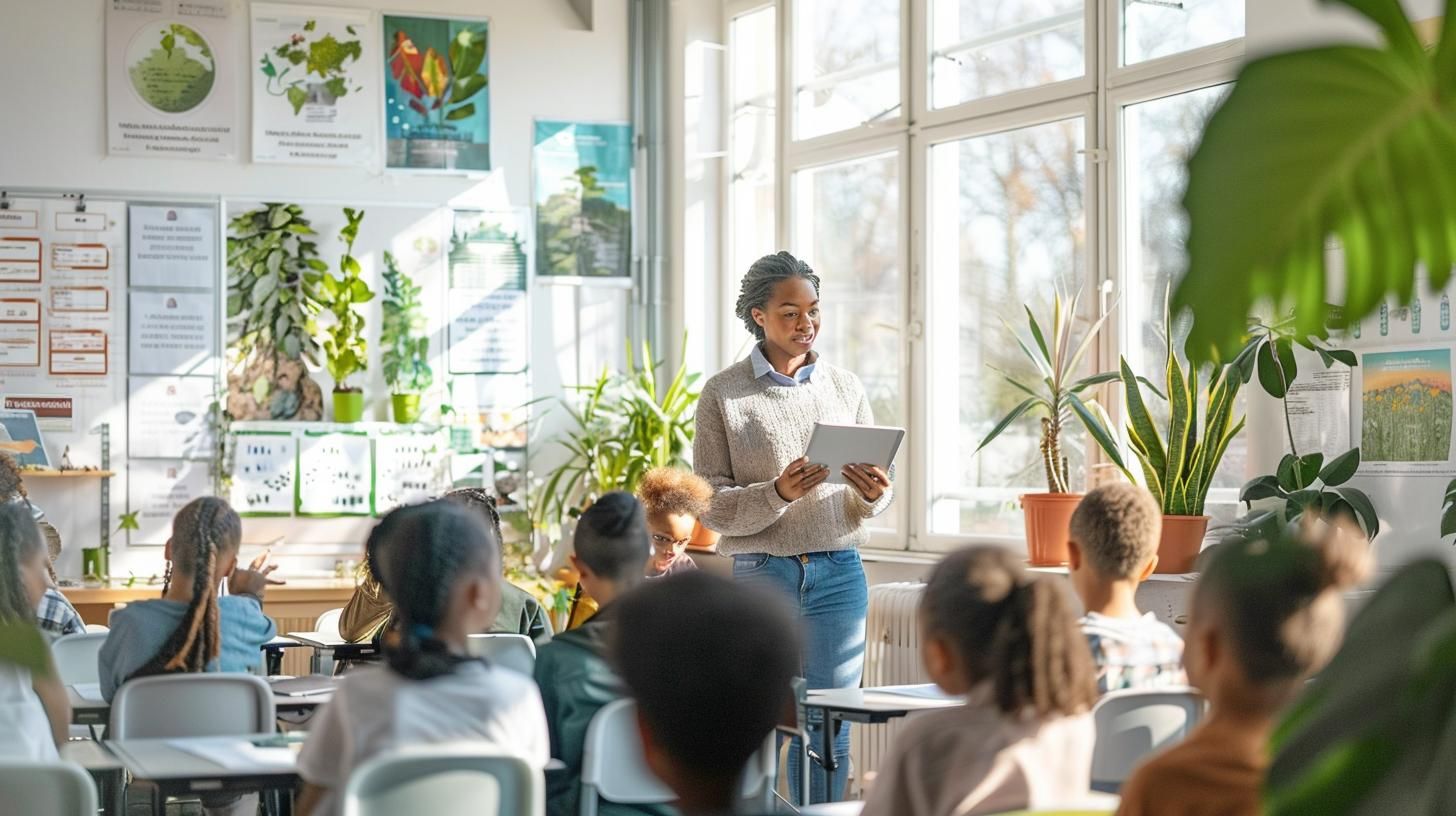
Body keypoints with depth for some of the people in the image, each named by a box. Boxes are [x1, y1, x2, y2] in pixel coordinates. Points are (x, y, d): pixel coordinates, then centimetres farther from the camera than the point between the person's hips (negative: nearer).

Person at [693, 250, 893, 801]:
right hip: (760, 572, -3)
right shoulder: (723, 395, 0)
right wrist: (778, 493, -20)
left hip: (838, 573, 3)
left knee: (828, 726, 3)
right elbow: (712, 505, -5)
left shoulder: (845, 387, 10)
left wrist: (873, 494, -10)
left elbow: (874, 498, 13)